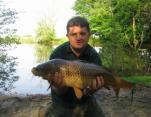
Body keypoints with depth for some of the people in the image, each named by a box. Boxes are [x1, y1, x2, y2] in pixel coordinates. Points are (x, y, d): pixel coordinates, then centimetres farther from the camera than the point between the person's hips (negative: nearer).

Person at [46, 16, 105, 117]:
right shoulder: (57, 55, -17)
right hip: (63, 105, -1)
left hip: (86, 103, 2)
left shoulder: (94, 56, -13)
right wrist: (59, 87, -37)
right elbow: (59, 92, -16)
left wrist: (91, 89, -34)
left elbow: (86, 93, -12)